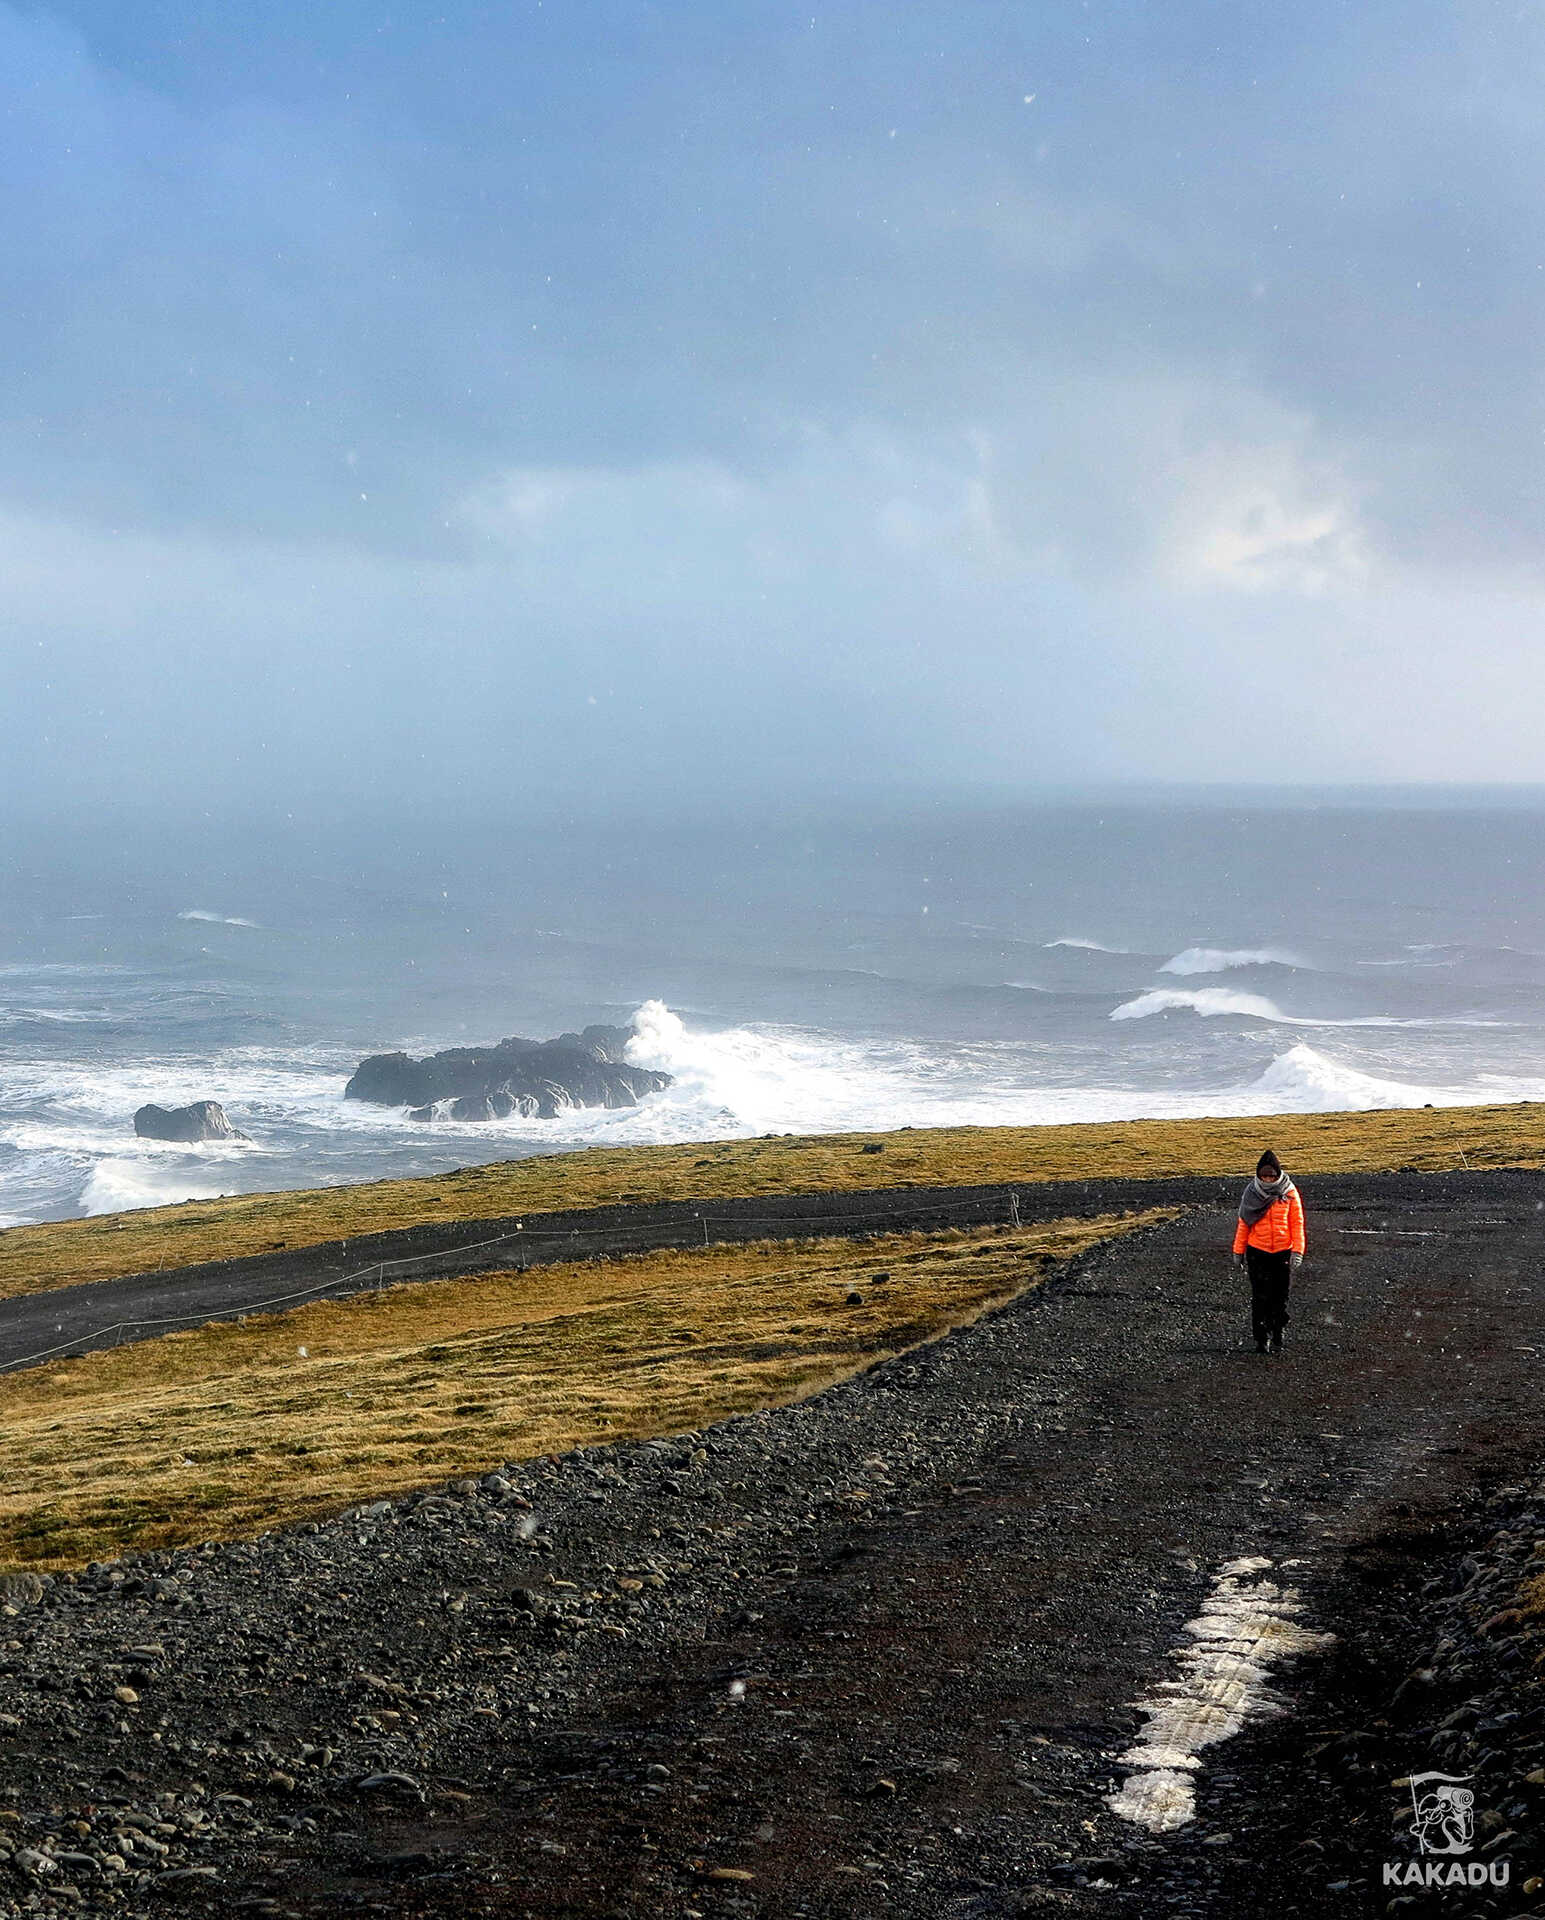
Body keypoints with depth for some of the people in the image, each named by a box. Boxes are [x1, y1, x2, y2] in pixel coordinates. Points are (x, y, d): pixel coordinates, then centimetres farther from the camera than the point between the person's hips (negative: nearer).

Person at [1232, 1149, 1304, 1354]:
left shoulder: (1289, 1194, -1)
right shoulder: (1252, 1193, 2)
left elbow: (1297, 1223, 0)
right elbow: (1243, 1223, 7)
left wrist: (1297, 1251, -8)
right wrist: (1238, 1252, 7)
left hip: (1283, 1252, 0)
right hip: (1257, 1252, 0)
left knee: (1280, 1297, 5)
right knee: (1260, 1297, -4)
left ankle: (1276, 1338, 17)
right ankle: (1261, 1339, 2)